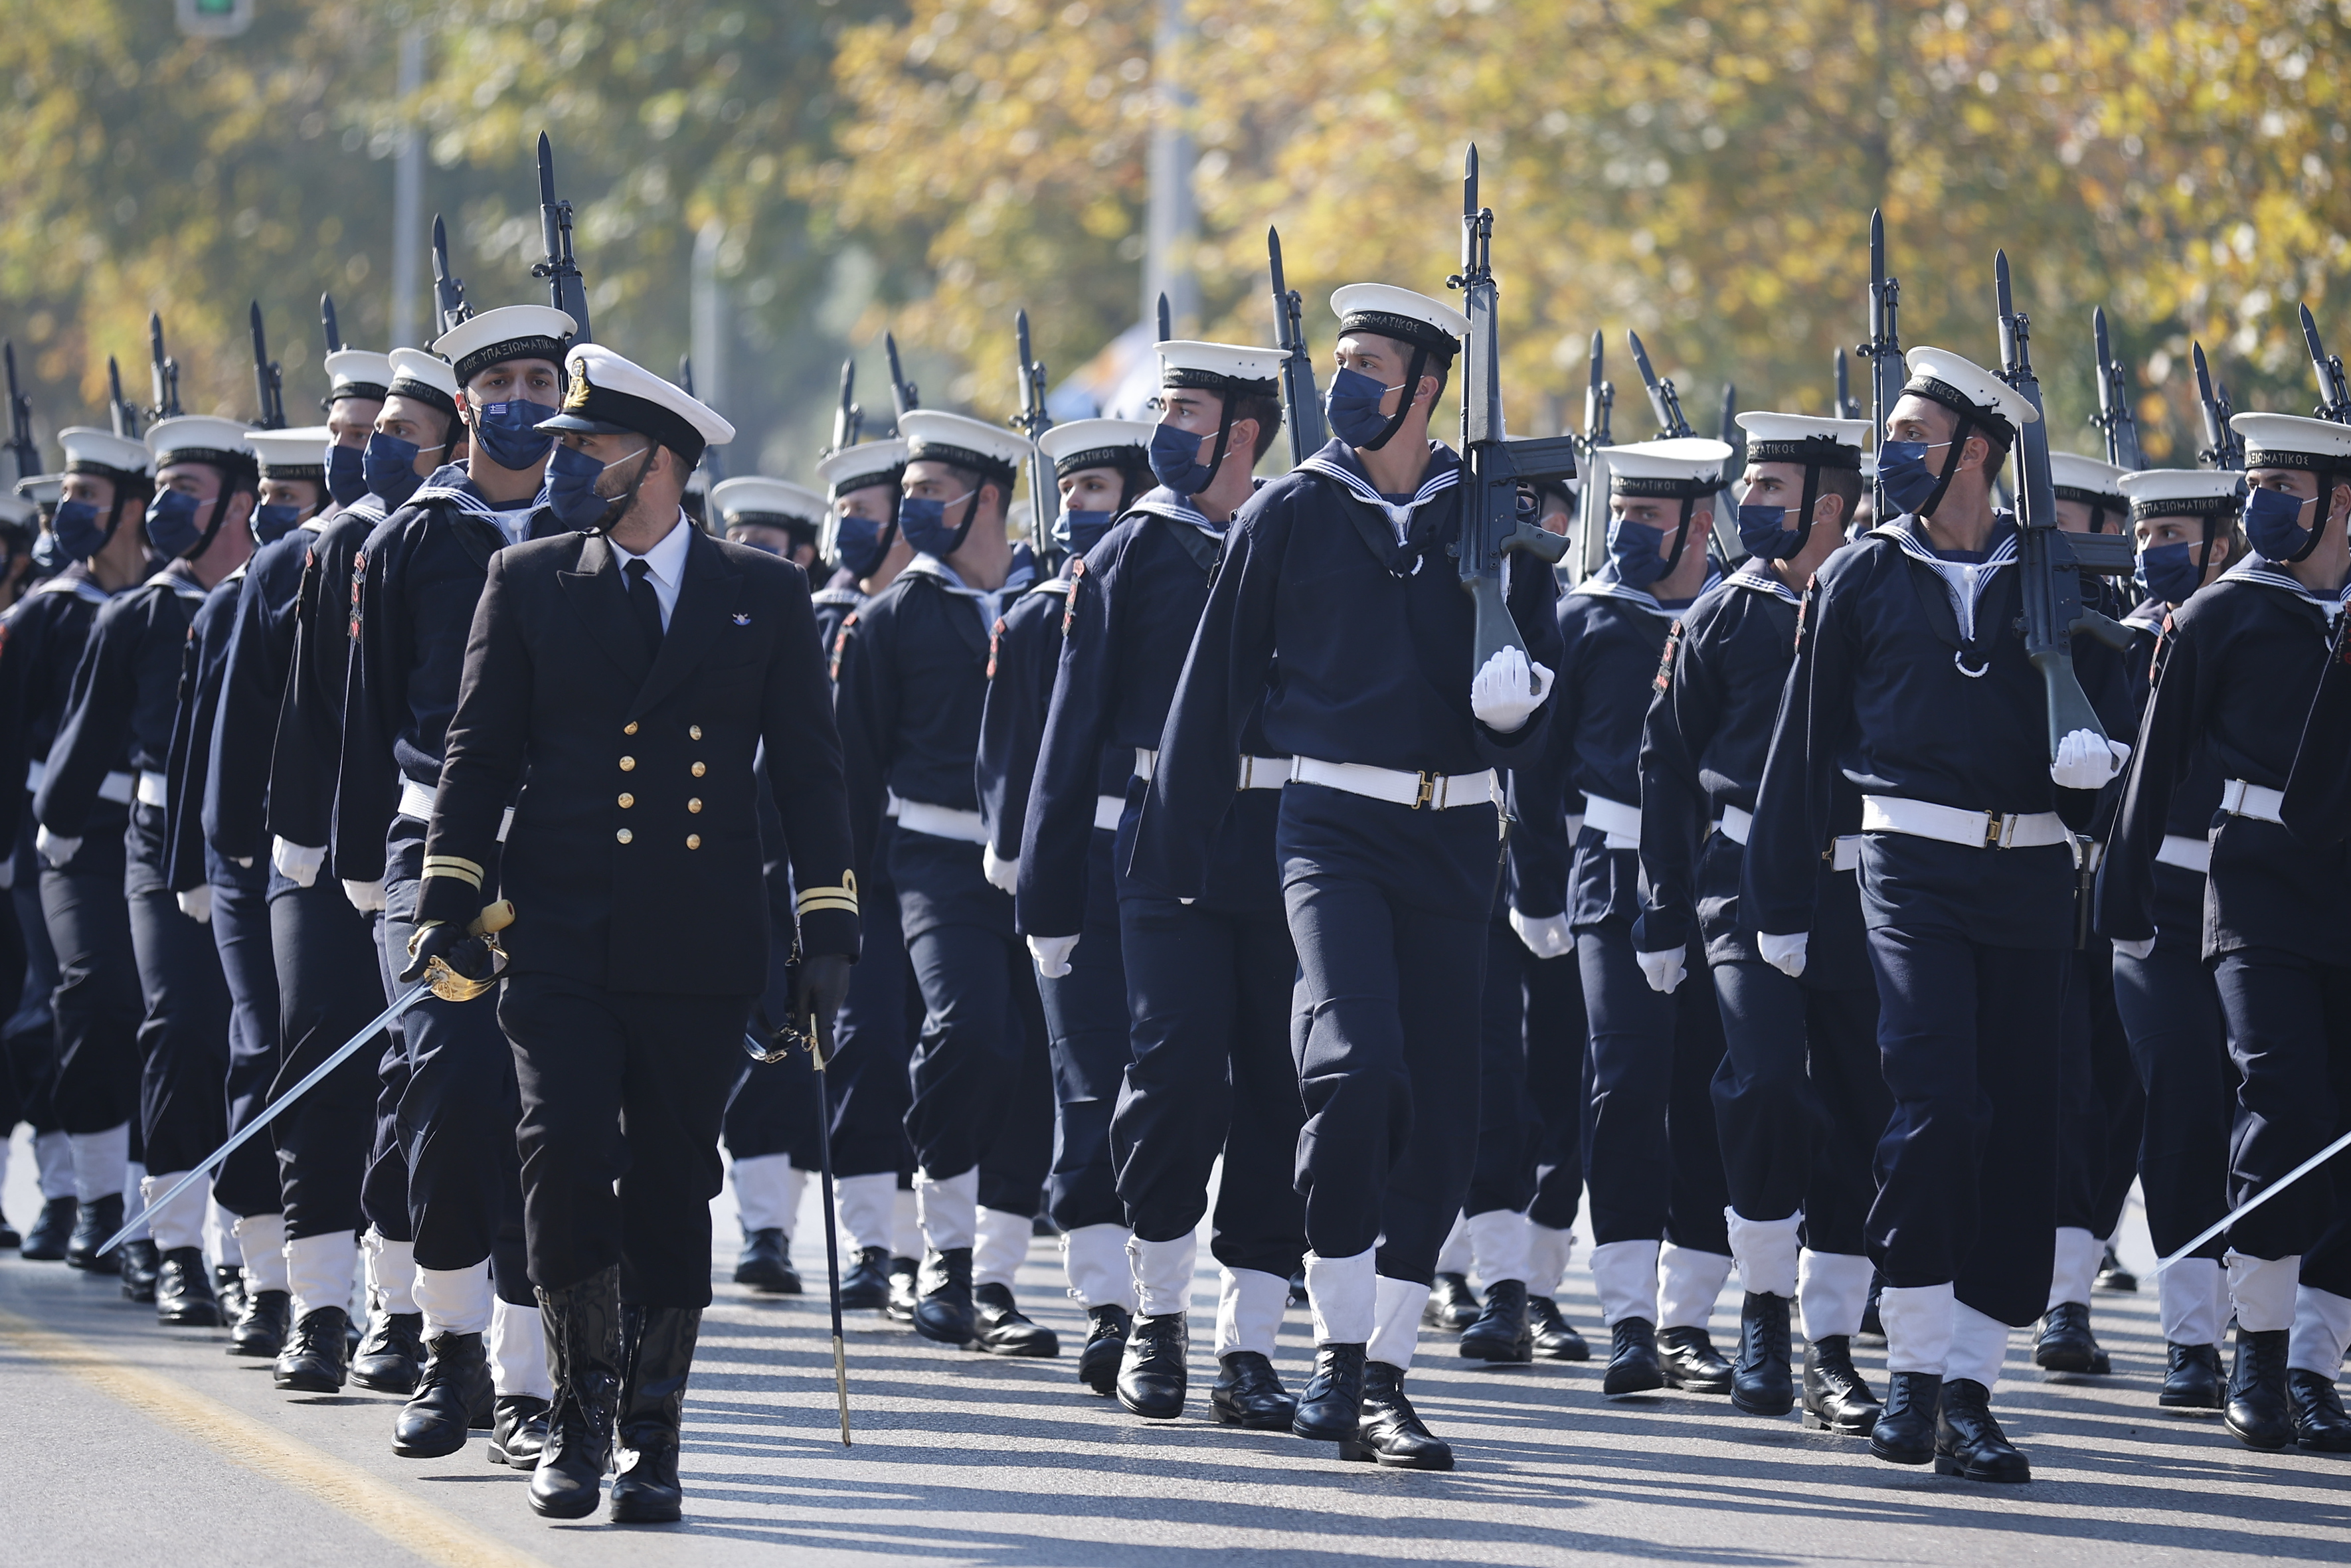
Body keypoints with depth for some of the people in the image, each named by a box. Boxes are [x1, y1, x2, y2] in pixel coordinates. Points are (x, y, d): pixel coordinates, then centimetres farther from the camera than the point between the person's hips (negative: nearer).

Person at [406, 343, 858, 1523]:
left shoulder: (766, 597, 8)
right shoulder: (530, 584, 8)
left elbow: (809, 771, 7)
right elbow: (479, 753, 8)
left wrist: (826, 932, 0)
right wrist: (447, 903, -3)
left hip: (695, 949, 0)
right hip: (559, 938, 0)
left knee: (673, 1191, 3)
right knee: (566, 1155, -16)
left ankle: (651, 1435, 15)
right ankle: (580, 1408, -1)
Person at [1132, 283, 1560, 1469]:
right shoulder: (1288, 514, 4)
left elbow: (1544, 675, 14)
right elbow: (1218, 682, 7)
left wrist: (1519, 691, -11)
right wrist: (1174, 856, 6)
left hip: (1454, 838, 3)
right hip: (1335, 826, -3)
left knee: (1442, 1113, 1)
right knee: (1357, 1071, -21)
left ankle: (1385, 1380, 11)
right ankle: (1338, 1352, -11)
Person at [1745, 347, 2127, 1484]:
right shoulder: (1861, 578, 7)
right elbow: (1805, 746, 10)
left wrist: (2097, 749, -9)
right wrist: (1781, 907, 9)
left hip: (2030, 876, 2)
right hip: (1914, 867, -2)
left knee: (2021, 1134, 0)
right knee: (1936, 1112, -17)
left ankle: (1971, 1389, 7)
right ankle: (1912, 1374, -7)